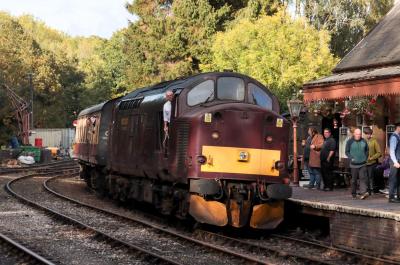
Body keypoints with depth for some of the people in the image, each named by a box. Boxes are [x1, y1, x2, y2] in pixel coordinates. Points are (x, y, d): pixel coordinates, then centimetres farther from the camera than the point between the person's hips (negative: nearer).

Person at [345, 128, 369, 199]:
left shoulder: (364, 141, 5)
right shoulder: (350, 142, -2)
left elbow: (367, 150, 18)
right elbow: (347, 152, 3)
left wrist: (366, 157, 7)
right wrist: (351, 158, -10)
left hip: (363, 164, 1)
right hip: (354, 164, -1)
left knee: (363, 178, -11)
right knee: (354, 179, 7)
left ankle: (363, 193, -18)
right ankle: (353, 194, 20)